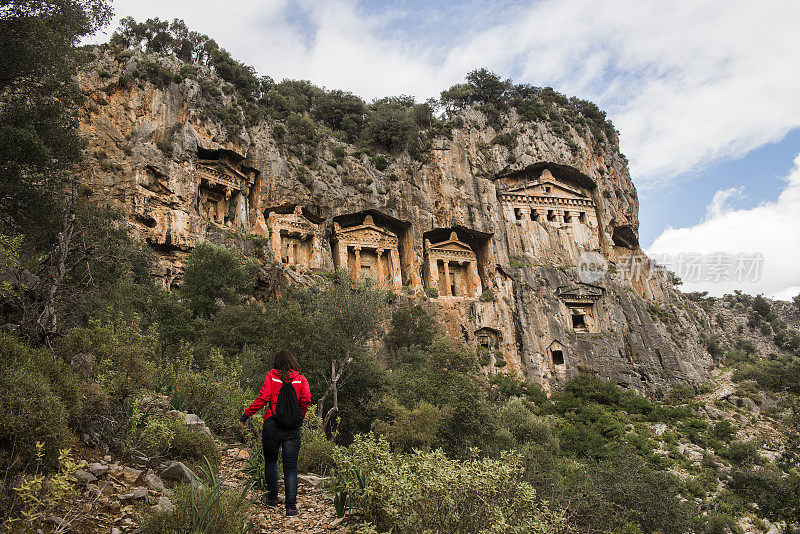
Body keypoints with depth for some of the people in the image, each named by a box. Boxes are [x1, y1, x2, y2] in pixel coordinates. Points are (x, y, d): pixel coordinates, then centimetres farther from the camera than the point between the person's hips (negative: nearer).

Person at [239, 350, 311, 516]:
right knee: (290, 467, 4)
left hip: (272, 425, -1)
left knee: (270, 461, 20)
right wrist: (299, 418, 8)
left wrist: (246, 414, -1)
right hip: (293, 428, 1)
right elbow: (306, 400, -7)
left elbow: (263, 398, -9)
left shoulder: (271, 376, 1)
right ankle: (291, 506, -3)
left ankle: (272, 498, 26)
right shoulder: (301, 379, 5)